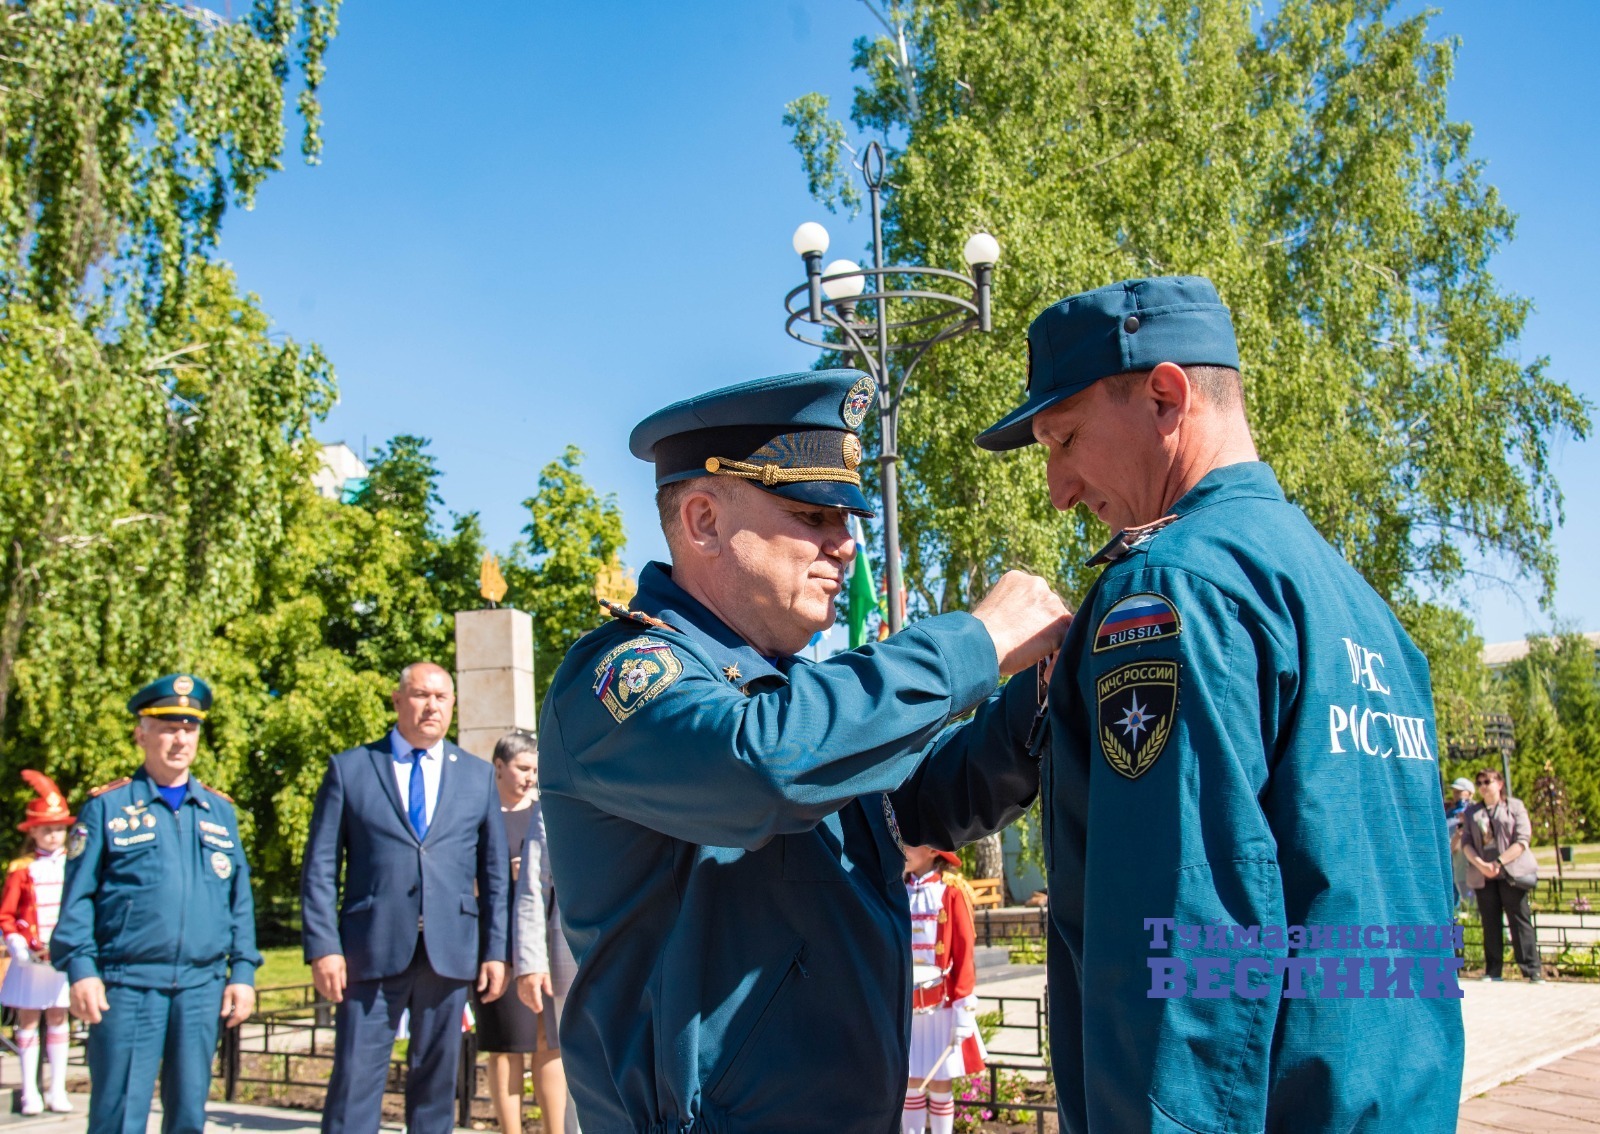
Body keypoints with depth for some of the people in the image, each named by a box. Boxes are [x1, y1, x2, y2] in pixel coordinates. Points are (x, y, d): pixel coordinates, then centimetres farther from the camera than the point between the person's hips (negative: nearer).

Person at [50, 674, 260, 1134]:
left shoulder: (220, 811, 13)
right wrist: (80, 968, -9)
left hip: (202, 988, 3)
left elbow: (240, 899, 13)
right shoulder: (107, 807, 4)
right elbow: (78, 897, 0)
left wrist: (244, 971, 6)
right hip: (127, 986, -3)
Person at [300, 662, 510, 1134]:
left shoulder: (478, 776, 12)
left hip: (450, 952, 2)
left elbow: (494, 873, 11)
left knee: (437, 1080, 8)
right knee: (355, 1081, -3)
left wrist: (495, 950, 5)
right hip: (372, 950, -2)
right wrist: (323, 947, -7)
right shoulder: (349, 768, 6)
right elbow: (320, 868, 3)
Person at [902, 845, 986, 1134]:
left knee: (940, 1083, 4)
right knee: (911, 1083, 8)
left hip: (942, 1004, -3)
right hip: (904, 1005, 3)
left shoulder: (952, 890, -6)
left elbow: (965, 950, -8)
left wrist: (964, 1008, -11)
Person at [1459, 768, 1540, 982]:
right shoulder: (1471, 812, 15)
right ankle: (1493, 972, 7)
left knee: (1520, 921, -5)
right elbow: (1466, 842, 6)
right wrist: (1480, 864, -12)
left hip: (1510, 873, -3)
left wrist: (1499, 862, -14)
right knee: (1490, 924, 4)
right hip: (1483, 876, 3)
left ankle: (1533, 971, -5)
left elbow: (1523, 840, -5)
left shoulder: (1515, 806, 5)